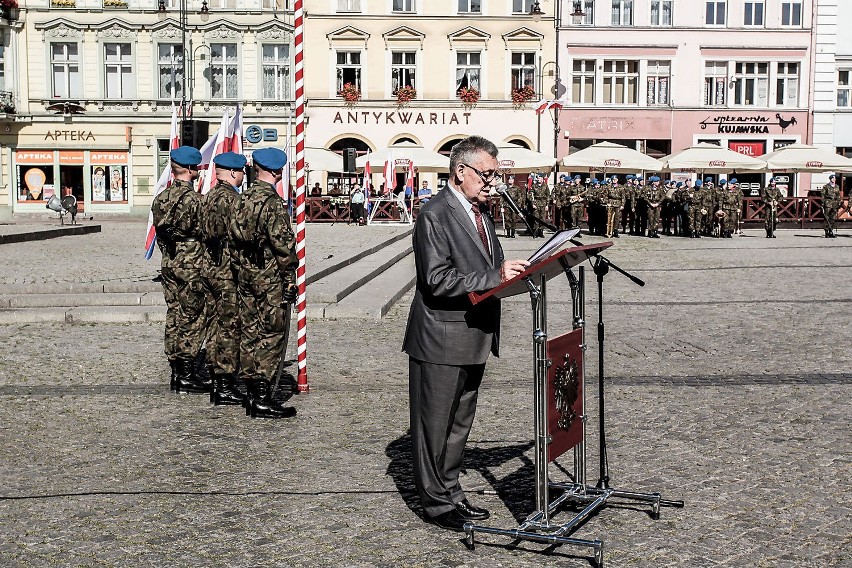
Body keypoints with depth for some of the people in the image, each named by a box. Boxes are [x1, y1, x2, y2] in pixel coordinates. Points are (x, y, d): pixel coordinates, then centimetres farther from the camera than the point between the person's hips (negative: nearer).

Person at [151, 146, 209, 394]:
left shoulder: (161, 197, 7)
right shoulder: (194, 199, -16)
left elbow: (159, 233, 12)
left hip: (169, 264, 7)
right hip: (192, 266, -7)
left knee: (174, 317, 12)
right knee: (191, 318, -1)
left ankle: (176, 371, 18)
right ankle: (186, 375, 2)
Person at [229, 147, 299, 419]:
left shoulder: (242, 199, 8)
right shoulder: (274, 203, -17)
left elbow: (233, 237, 14)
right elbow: (283, 244, -19)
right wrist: (290, 279, -11)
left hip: (246, 277, 8)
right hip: (271, 279, -8)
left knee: (250, 333, 13)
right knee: (271, 336, -2)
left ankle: (251, 391, 21)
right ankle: (263, 399, 0)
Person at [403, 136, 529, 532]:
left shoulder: (481, 210, 13)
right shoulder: (435, 215, -16)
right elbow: (438, 280, -24)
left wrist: (509, 272, 0)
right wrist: (495, 277, -24)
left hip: (475, 335, 9)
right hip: (442, 340, -9)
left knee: (460, 422, 19)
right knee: (435, 424, 4)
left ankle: (451, 493, 32)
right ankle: (436, 502, 17)